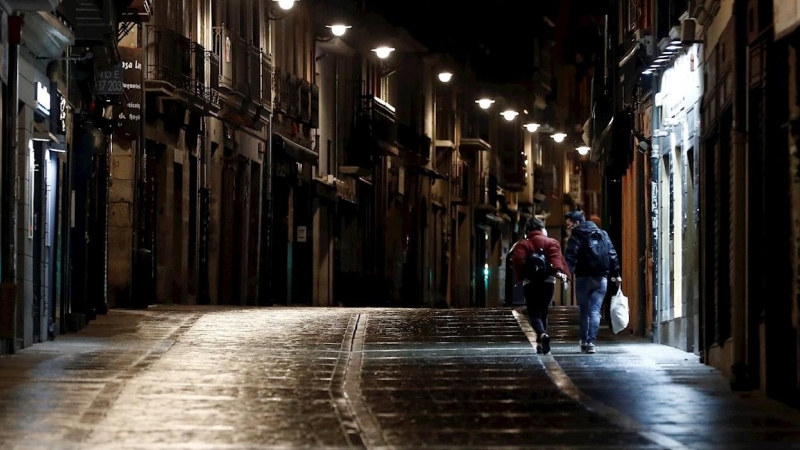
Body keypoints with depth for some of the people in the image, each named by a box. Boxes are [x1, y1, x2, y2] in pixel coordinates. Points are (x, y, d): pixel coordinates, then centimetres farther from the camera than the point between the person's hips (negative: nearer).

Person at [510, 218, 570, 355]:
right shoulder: (551, 242, 7)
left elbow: (518, 261, -8)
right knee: (543, 312, 14)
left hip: (530, 283, -2)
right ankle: (541, 344, 13)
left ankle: (542, 335, -30)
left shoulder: (522, 244, 4)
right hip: (548, 281, 2)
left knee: (534, 313, -2)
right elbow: (556, 256, -10)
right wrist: (559, 270, -22)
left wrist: (520, 277, 2)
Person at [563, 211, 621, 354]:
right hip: (601, 279, 3)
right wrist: (616, 274, 17)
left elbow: (570, 257, -17)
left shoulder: (577, 236, -3)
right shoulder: (603, 234, 14)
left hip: (584, 278, -3)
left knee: (584, 311, 11)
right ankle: (591, 342, -15)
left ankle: (584, 341, 14)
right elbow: (612, 255, 13)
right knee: (595, 311, -2)